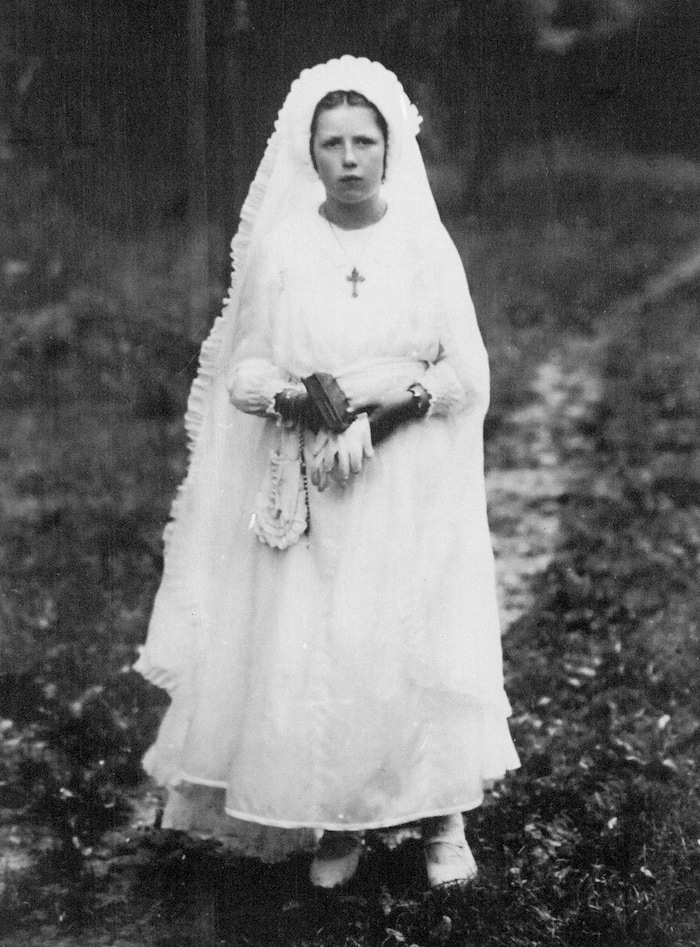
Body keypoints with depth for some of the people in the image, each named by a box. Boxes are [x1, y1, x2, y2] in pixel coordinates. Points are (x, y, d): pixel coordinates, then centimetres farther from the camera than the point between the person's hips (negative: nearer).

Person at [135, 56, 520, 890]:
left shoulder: (428, 247, 1)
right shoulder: (280, 250, 2)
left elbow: (468, 373, 0)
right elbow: (244, 373, 4)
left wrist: (391, 401, -14)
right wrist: (301, 397, -16)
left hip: (412, 488, -1)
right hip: (308, 491, 1)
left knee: (419, 649, -5)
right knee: (309, 653, -1)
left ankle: (442, 820, 11)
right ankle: (335, 825, 14)